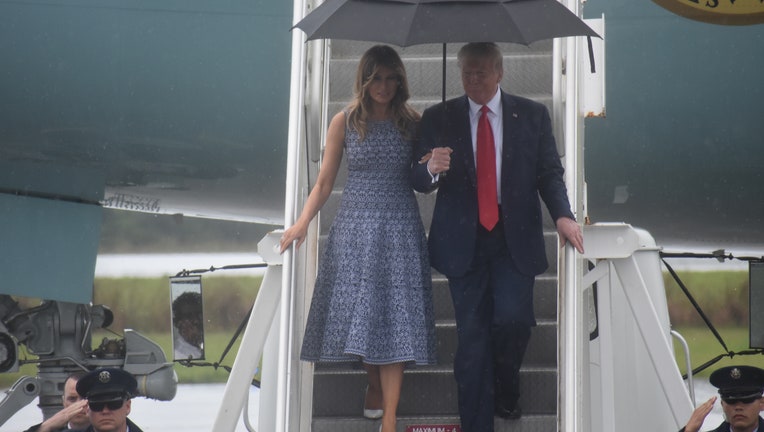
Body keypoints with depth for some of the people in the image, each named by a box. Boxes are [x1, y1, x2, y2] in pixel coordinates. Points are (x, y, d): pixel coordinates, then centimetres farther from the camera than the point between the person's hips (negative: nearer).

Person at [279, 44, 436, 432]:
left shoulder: (411, 122, 5)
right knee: (359, 309, 1)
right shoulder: (345, 122, 3)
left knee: (395, 314, -5)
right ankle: (373, 385, 28)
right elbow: (324, 183, 3)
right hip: (355, 225, 0)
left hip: (400, 226, 0)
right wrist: (302, 223, -7)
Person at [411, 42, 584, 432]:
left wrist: (562, 214, -15)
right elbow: (418, 180, 3)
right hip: (463, 239, 0)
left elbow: (550, 172, 4)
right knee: (471, 337, 1)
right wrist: (432, 169, -21)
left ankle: (507, 392, 17)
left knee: (513, 319, -14)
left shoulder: (532, 116, 5)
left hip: (515, 239, 0)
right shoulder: (438, 118, 5)